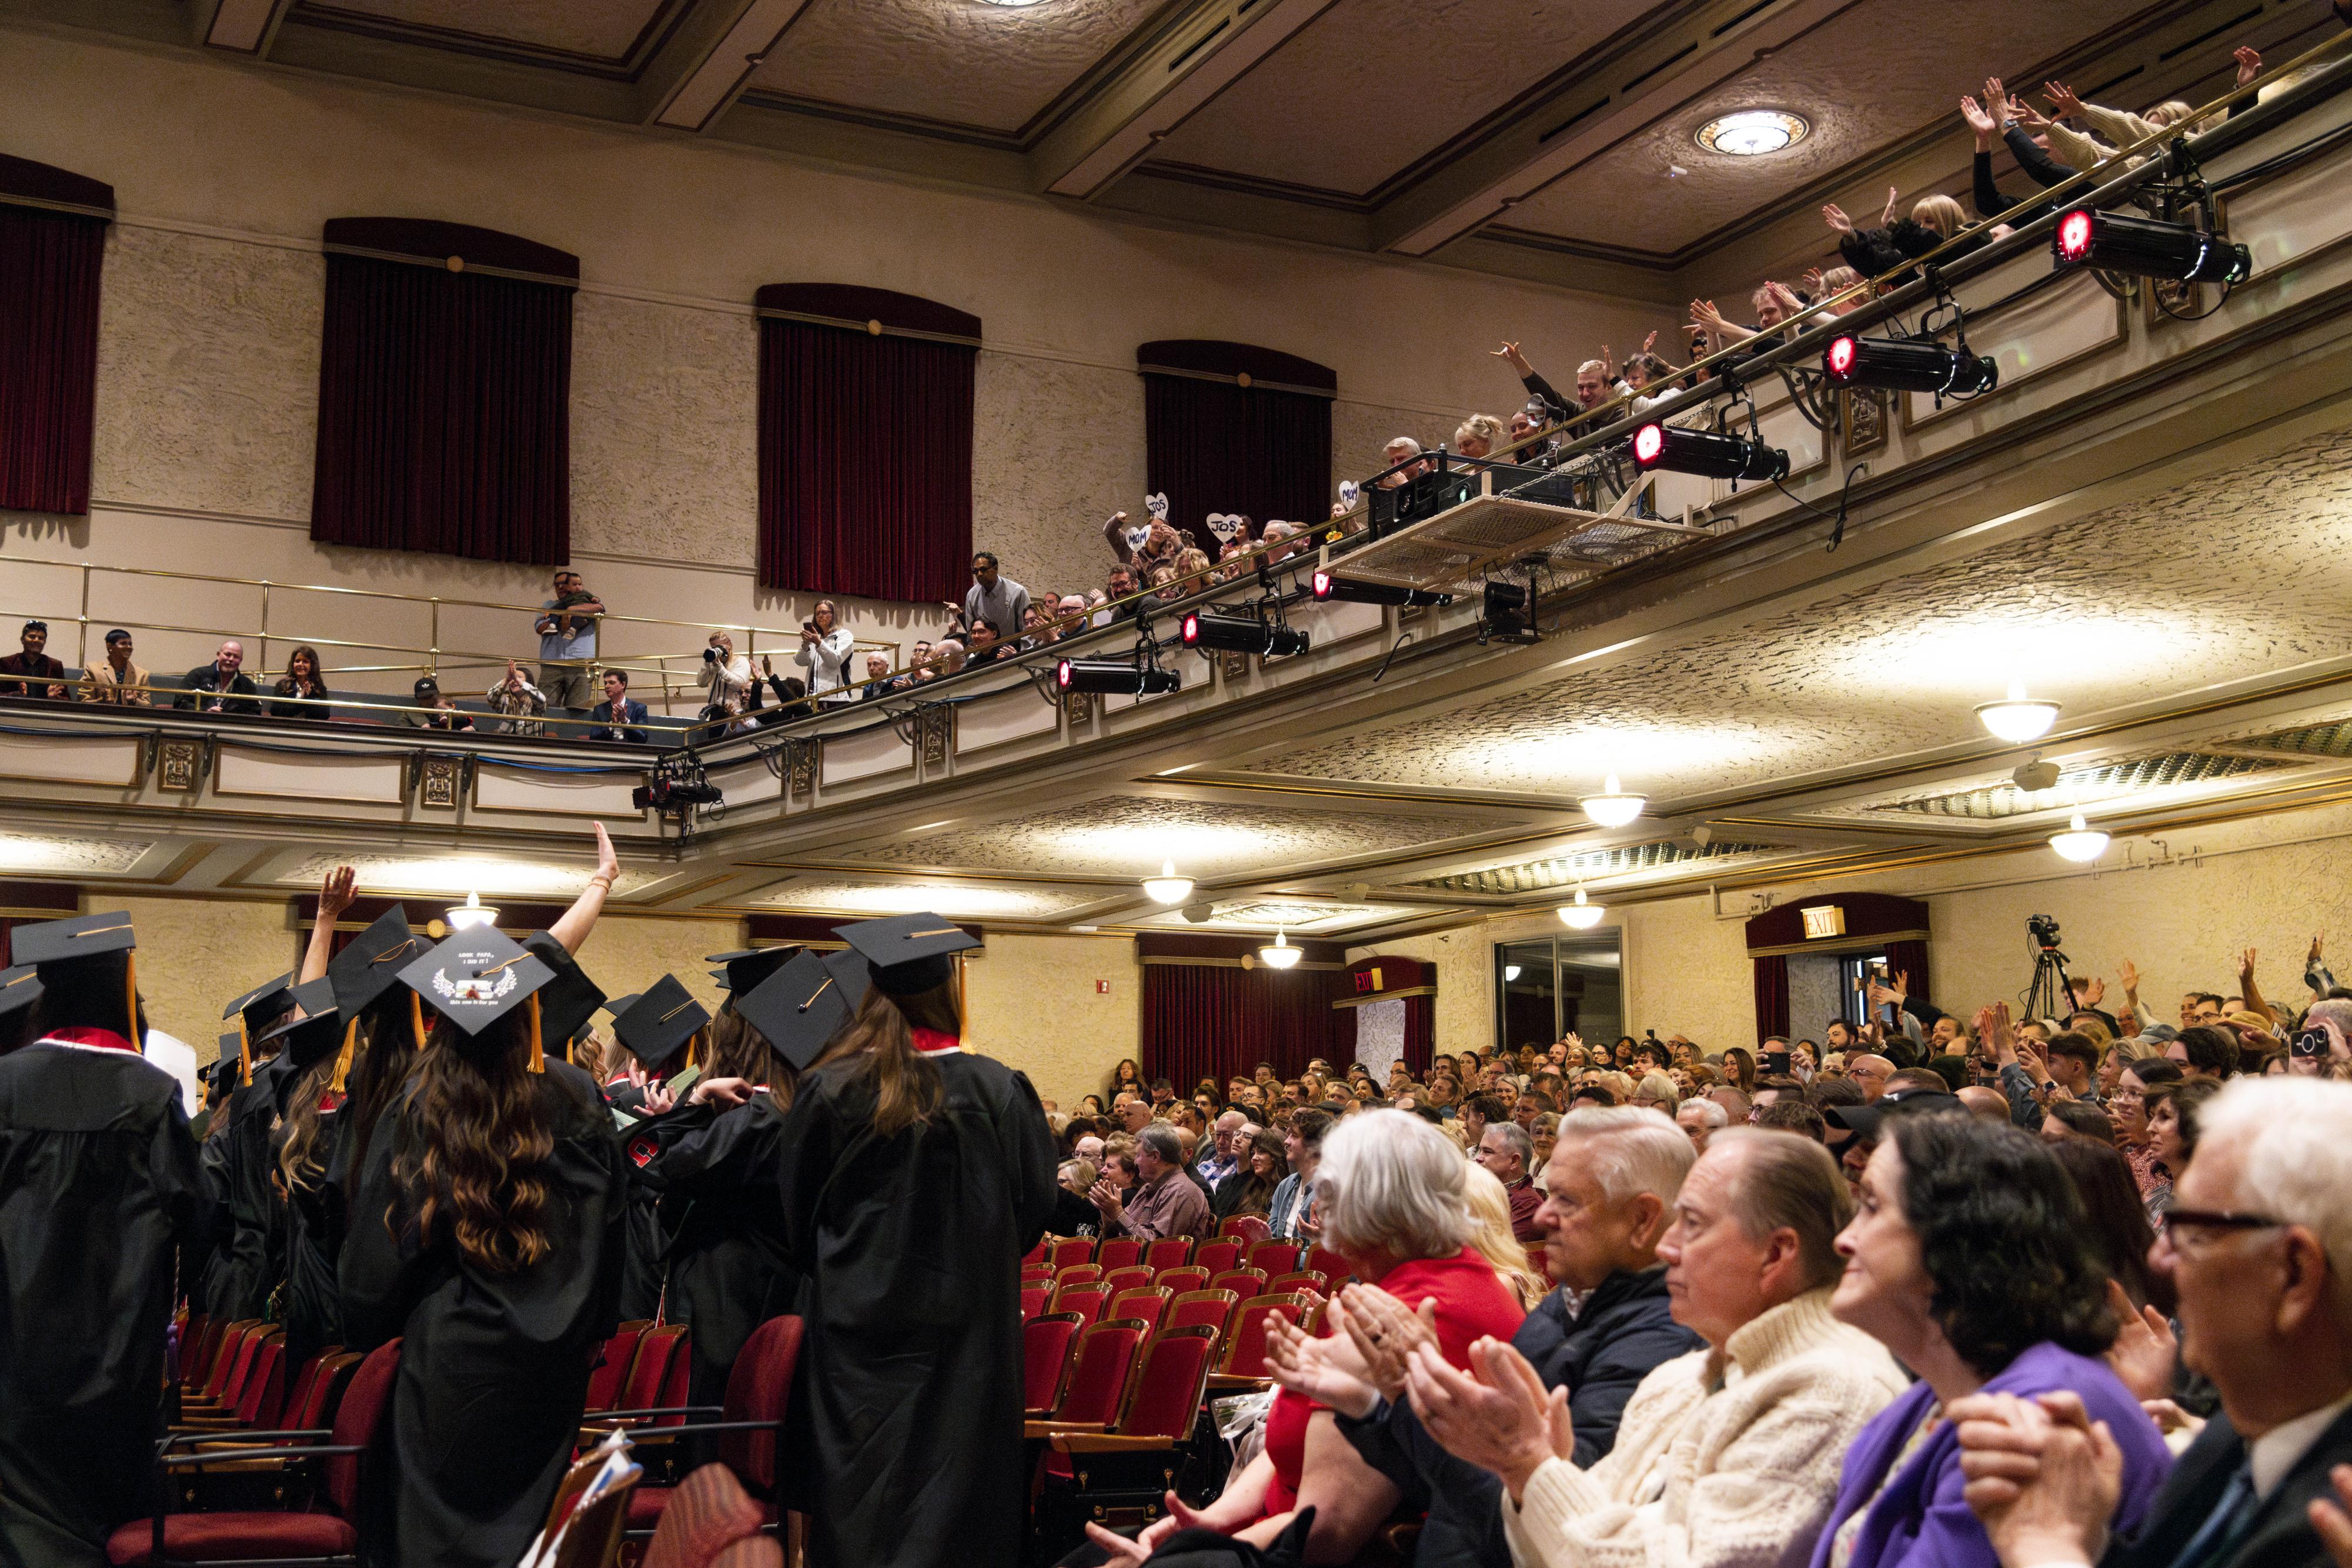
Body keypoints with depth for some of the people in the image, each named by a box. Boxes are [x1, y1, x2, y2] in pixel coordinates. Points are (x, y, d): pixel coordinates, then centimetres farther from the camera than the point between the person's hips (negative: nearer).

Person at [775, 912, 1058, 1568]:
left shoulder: (830, 1090, -9)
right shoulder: (998, 1091, -10)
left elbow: (796, 1218, 2)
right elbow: (1034, 1206, 1)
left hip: (857, 1323, 0)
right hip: (964, 1331, 0)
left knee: (860, 1502, 9)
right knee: (955, 1487, 8)